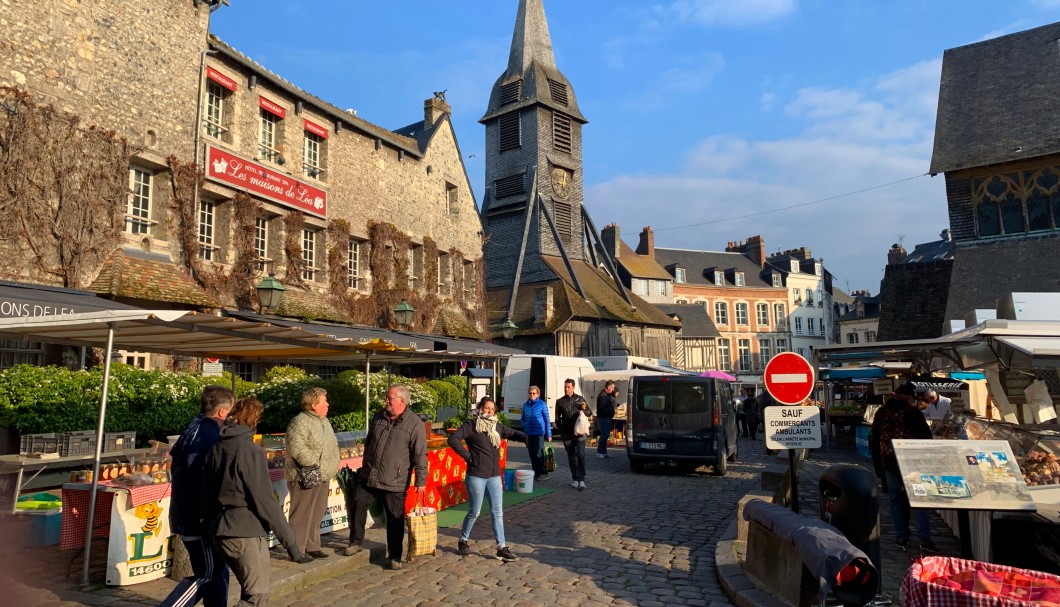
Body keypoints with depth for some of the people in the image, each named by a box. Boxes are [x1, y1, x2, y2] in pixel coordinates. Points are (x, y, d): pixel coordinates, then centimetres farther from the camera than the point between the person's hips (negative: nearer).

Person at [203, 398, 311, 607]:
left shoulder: (216, 448, 6)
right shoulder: (250, 450, -16)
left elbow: (207, 494, 12)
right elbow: (265, 501, -18)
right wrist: (291, 543, -15)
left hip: (221, 532, 8)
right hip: (248, 533, -8)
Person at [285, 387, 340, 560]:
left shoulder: (324, 421, 15)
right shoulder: (300, 423, -16)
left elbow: (331, 446, 24)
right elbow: (297, 448, -27)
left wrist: (333, 465, 11)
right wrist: (315, 463, -23)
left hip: (323, 475, 10)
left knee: (317, 513, 16)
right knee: (302, 515, -2)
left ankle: (312, 546, 27)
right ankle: (297, 550, 6)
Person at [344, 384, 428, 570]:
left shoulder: (414, 423, -11)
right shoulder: (378, 417, 7)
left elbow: (420, 455, -11)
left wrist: (421, 482, -12)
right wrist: (365, 466, 23)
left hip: (394, 482, -4)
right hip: (369, 477, 5)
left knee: (395, 519, 4)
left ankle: (394, 557, 18)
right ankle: (356, 542, 24)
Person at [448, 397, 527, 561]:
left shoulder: (497, 426, 8)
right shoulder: (471, 426, -10)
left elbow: (513, 434, 16)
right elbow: (453, 439, -19)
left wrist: (528, 438, -5)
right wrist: (467, 456, -17)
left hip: (494, 476, 5)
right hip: (476, 476, -5)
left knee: (497, 513, 5)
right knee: (474, 512, 6)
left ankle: (502, 548, 10)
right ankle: (463, 541, 28)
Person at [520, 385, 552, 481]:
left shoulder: (542, 405, -3)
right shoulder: (525, 405, 8)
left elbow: (547, 420, -2)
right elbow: (522, 418, 19)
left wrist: (549, 434, -3)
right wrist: (524, 425, -2)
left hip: (539, 433, -5)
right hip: (528, 433, 5)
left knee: (538, 453, -8)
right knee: (532, 454, 8)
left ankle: (543, 473, 1)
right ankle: (536, 472, 20)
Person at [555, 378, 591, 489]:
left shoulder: (579, 399, 6)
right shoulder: (560, 402, 9)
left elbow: (590, 413, 12)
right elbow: (557, 418, 15)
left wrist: (583, 410, -9)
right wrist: (561, 430, 5)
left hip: (579, 433, -2)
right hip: (567, 434, 2)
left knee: (580, 455, -11)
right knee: (571, 458, 8)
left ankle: (581, 479, -10)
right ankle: (575, 479, 19)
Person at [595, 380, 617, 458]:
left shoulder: (608, 395, 15)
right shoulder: (602, 396, -18)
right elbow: (602, 408, -24)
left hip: (607, 418, 10)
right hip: (603, 418, -10)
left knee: (605, 435, 14)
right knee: (604, 435, -9)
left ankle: (604, 452, 21)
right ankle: (599, 453, -5)